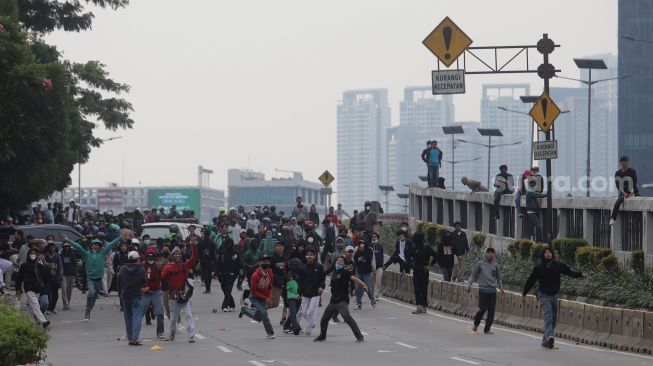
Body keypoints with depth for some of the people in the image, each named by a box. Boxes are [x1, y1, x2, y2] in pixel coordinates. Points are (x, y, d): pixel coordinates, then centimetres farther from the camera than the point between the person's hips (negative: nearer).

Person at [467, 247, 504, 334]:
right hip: (483, 290, -4)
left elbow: (498, 277, 19)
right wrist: (470, 284, -5)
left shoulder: (495, 265, 8)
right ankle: (475, 325, 15)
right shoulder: (480, 263, -2)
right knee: (483, 309, -7)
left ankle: (487, 328, 7)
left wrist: (501, 287, 11)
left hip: (493, 290, 4)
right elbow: (473, 274, 3)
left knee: (491, 311, 0)